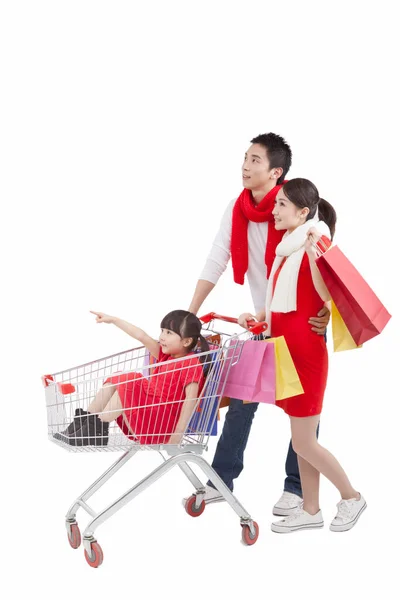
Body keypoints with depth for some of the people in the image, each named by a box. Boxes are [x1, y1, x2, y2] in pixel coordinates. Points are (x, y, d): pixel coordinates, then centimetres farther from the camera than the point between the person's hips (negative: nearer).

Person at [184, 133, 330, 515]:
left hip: (304, 321, -5)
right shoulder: (237, 210, -3)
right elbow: (215, 262, -2)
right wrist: (190, 314, -7)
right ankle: (221, 480, 11)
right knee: (241, 397, 4)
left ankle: (296, 486, 12)